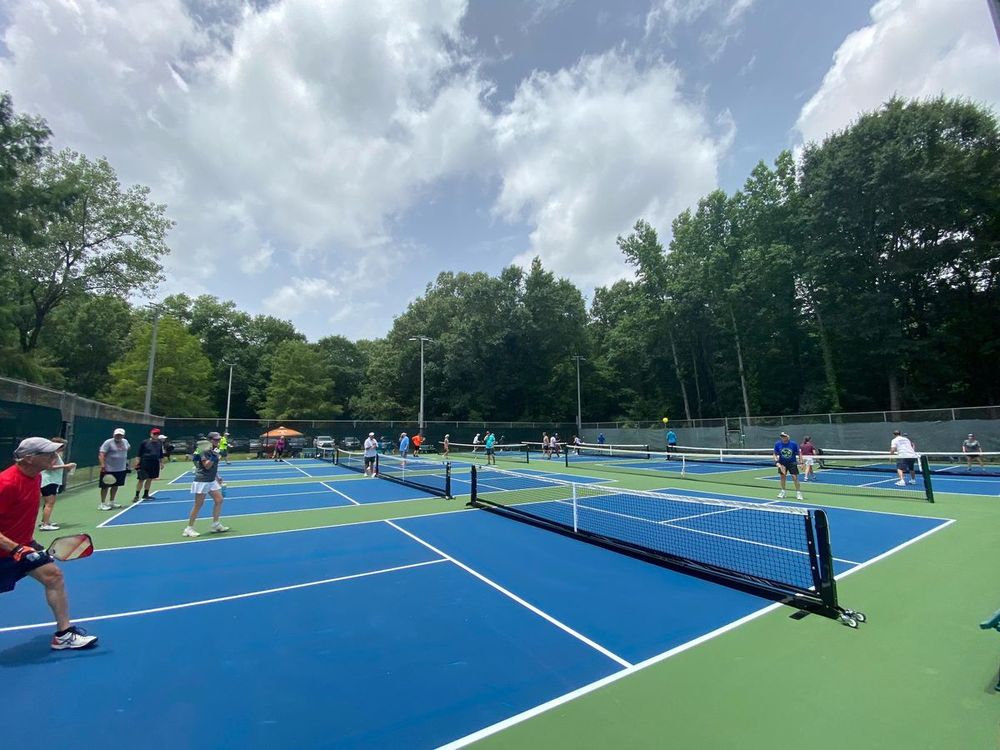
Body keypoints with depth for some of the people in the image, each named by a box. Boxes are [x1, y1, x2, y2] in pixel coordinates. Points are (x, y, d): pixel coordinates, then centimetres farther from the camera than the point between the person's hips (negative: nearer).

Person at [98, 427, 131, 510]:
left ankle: (111, 502, 27)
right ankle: (102, 504, 8)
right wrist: (102, 465, -28)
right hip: (109, 469, -6)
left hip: (121, 469, 6)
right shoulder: (108, 442, -12)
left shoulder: (125, 442, 8)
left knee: (115, 486, 15)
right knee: (105, 486, 0)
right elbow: (101, 454, -18)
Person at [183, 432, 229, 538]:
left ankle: (216, 525, 15)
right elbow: (207, 466, -20)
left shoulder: (214, 450, 11)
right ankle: (189, 528, 11)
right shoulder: (205, 451, -14)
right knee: (198, 504, -2)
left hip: (212, 480, 8)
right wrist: (214, 456, -28)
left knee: (219, 500, 5)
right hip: (202, 480, -8)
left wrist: (218, 477, 23)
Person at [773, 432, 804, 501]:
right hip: (782, 463, 2)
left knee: (795, 477, -7)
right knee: (782, 476, 7)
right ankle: (783, 492, 22)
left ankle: (798, 493, 6)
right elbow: (775, 454, 0)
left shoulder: (793, 444, -14)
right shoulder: (777, 444, -10)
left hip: (792, 463, -2)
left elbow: (798, 453, -4)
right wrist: (777, 462, -13)